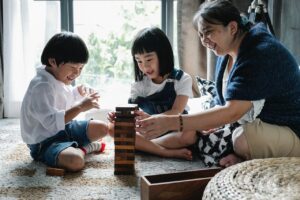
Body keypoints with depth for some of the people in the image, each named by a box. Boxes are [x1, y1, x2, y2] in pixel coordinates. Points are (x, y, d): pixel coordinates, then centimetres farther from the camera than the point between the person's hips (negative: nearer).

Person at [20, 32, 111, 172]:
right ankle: (81, 149, -4)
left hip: (63, 129, 9)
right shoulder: (41, 86, -27)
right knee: (75, 161, -35)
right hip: (45, 142, -9)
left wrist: (79, 92, 2)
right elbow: (52, 122, -35)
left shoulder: (59, 78, 3)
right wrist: (80, 107, -36)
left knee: (102, 128, 8)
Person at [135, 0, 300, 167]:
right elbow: (223, 106, 5)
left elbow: (232, 112, -35)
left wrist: (171, 122, -40)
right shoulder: (226, 55, 3)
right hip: (257, 128, 8)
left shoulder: (261, 54, -26)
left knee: (244, 137, -36)